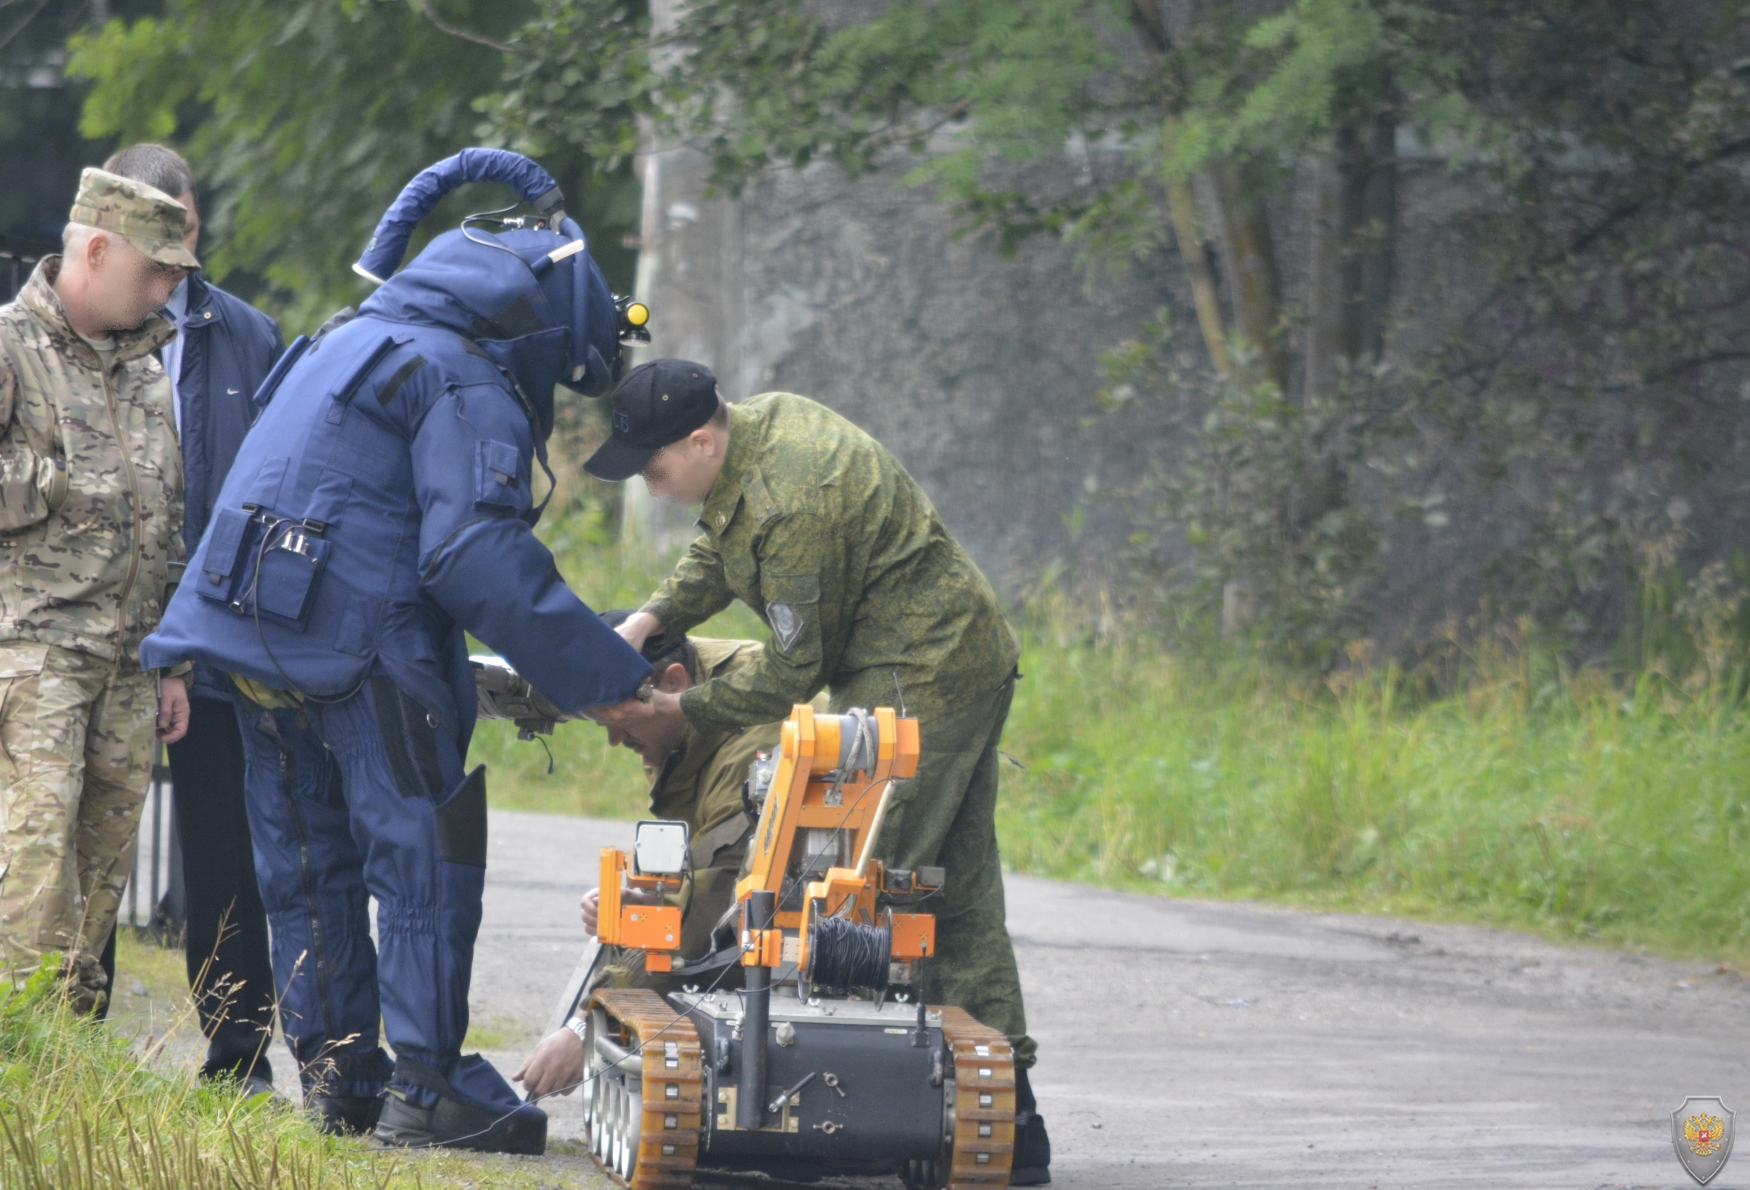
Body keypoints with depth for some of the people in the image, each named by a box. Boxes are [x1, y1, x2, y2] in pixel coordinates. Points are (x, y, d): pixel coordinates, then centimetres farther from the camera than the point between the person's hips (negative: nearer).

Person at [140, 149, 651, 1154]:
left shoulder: (352, 343, 21)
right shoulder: (468, 387, -8)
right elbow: (480, 557, -19)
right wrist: (612, 678, -16)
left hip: (252, 630, 9)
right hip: (361, 651, -9)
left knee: (310, 865, 14)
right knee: (426, 857, -4)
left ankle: (335, 1074, 20)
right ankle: (427, 1088, -6)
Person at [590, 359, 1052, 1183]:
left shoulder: (791, 506, -26)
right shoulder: (759, 422, 5)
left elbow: (792, 674, -19)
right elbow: (716, 557, 19)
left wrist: (678, 711, -10)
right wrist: (648, 621, 3)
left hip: (919, 684, -11)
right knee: (957, 896, 11)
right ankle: (1008, 1117, 12)